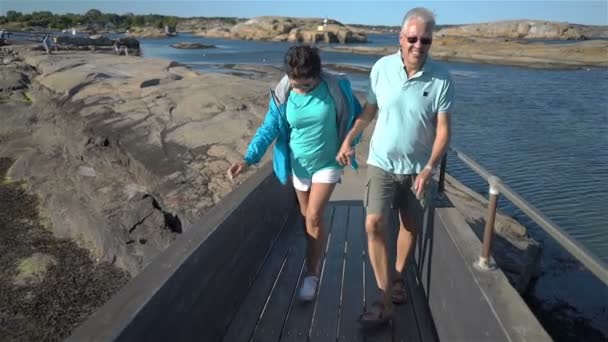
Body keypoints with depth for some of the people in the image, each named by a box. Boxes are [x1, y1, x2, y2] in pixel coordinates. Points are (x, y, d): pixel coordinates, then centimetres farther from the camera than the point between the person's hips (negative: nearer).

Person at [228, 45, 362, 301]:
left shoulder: (337, 87, -18)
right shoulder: (282, 95, -16)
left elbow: (356, 115, -1)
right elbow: (268, 129, -13)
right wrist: (248, 159, -24)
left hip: (328, 163, -2)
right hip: (298, 165, 3)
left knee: (314, 217, -10)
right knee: (307, 216, 16)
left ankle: (311, 273, 6)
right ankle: (315, 254, 43)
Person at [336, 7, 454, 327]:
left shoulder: (441, 79, -12)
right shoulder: (381, 68, -8)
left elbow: (443, 129, -11)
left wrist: (429, 169, -22)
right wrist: (348, 140, 3)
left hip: (417, 168, 0)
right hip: (381, 163, 0)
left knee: (410, 226, 12)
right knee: (373, 224, -12)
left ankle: (398, 276, 39)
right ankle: (384, 301, -3)